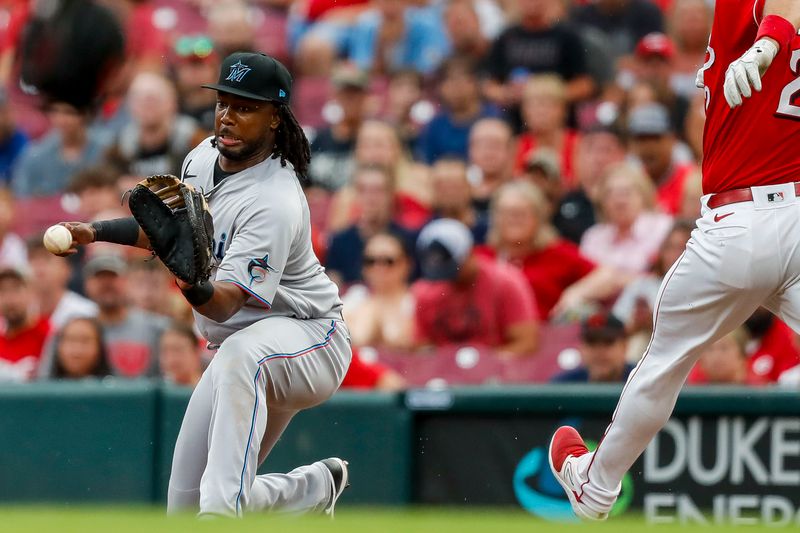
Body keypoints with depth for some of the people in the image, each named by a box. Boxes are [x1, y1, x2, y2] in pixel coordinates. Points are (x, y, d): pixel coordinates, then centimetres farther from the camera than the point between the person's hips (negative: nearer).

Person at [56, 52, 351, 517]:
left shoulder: (275, 203, -27)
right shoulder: (206, 156, -1)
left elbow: (225, 304, -36)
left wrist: (194, 285, -56)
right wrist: (96, 232, 8)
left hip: (311, 339, -9)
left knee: (241, 353, -45)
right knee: (186, 508, 6)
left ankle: (223, 510, -50)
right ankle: (315, 489, 30)